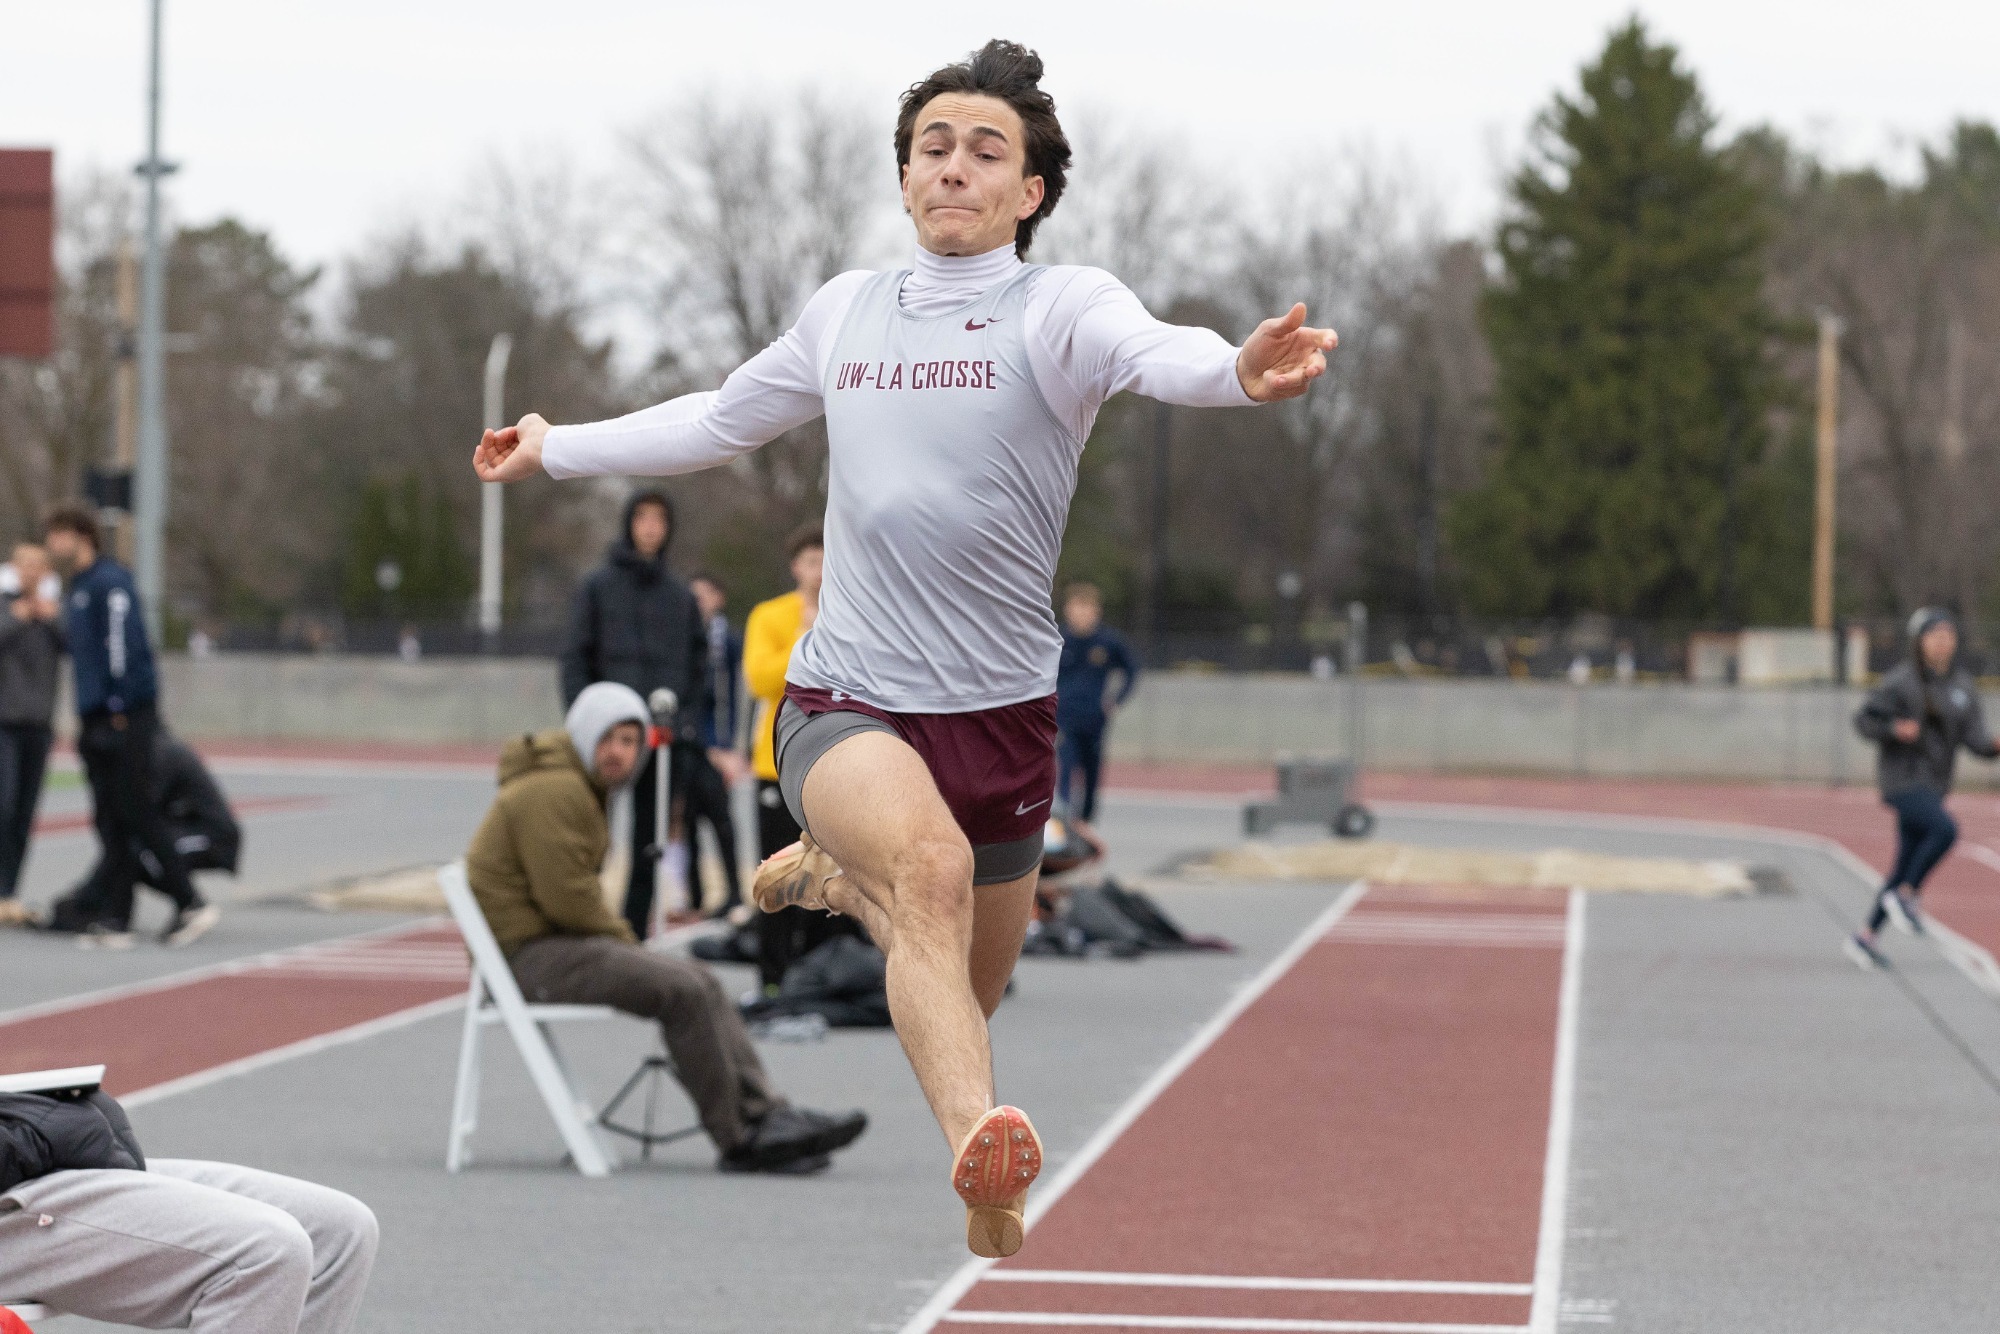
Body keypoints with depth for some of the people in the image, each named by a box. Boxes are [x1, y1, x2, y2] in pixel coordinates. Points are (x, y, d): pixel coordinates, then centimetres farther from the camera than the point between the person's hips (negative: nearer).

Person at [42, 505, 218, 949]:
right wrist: (87, 720, 18)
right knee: (111, 823, 5)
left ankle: (190, 903, -3)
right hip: (98, 718, 9)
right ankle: (112, 918, 4)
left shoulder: (109, 583, -10)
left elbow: (126, 646, -18)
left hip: (125, 717, -9)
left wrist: (120, 711, -21)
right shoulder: (78, 587, 19)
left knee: (137, 813, -8)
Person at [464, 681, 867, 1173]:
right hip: (531, 955, -11)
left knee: (699, 981, 2)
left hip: (557, 940, 11)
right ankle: (740, 1141, -13)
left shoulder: (581, 786, 20)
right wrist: (621, 936, -6)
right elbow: (565, 897, -21)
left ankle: (768, 1114, -2)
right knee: (681, 989, -19)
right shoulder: (554, 791, -16)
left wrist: (619, 935, 9)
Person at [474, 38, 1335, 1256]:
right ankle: (980, 1140, -54)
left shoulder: (1062, 306, -4)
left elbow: (1157, 351, -29)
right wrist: (558, 450, 35)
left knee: (968, 997, 17)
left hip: (1001, 713, 0)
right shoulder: (844, 310, 9)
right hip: (846, 703, 0)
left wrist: (1239, 372, -52)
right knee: (931, 862, -33)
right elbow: (719, 423, 28)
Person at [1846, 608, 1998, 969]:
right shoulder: (1901, 681, -12)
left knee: (1907, 867, 10)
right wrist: (1895, 729, -26)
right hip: (1902, 779, -7)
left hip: (1934, 783, 7)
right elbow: (1863, 721, -8)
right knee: (1945, 830, -29)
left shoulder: (1963, 685, 5)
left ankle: (1866, 936, 23)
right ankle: (1904, 895, -8)